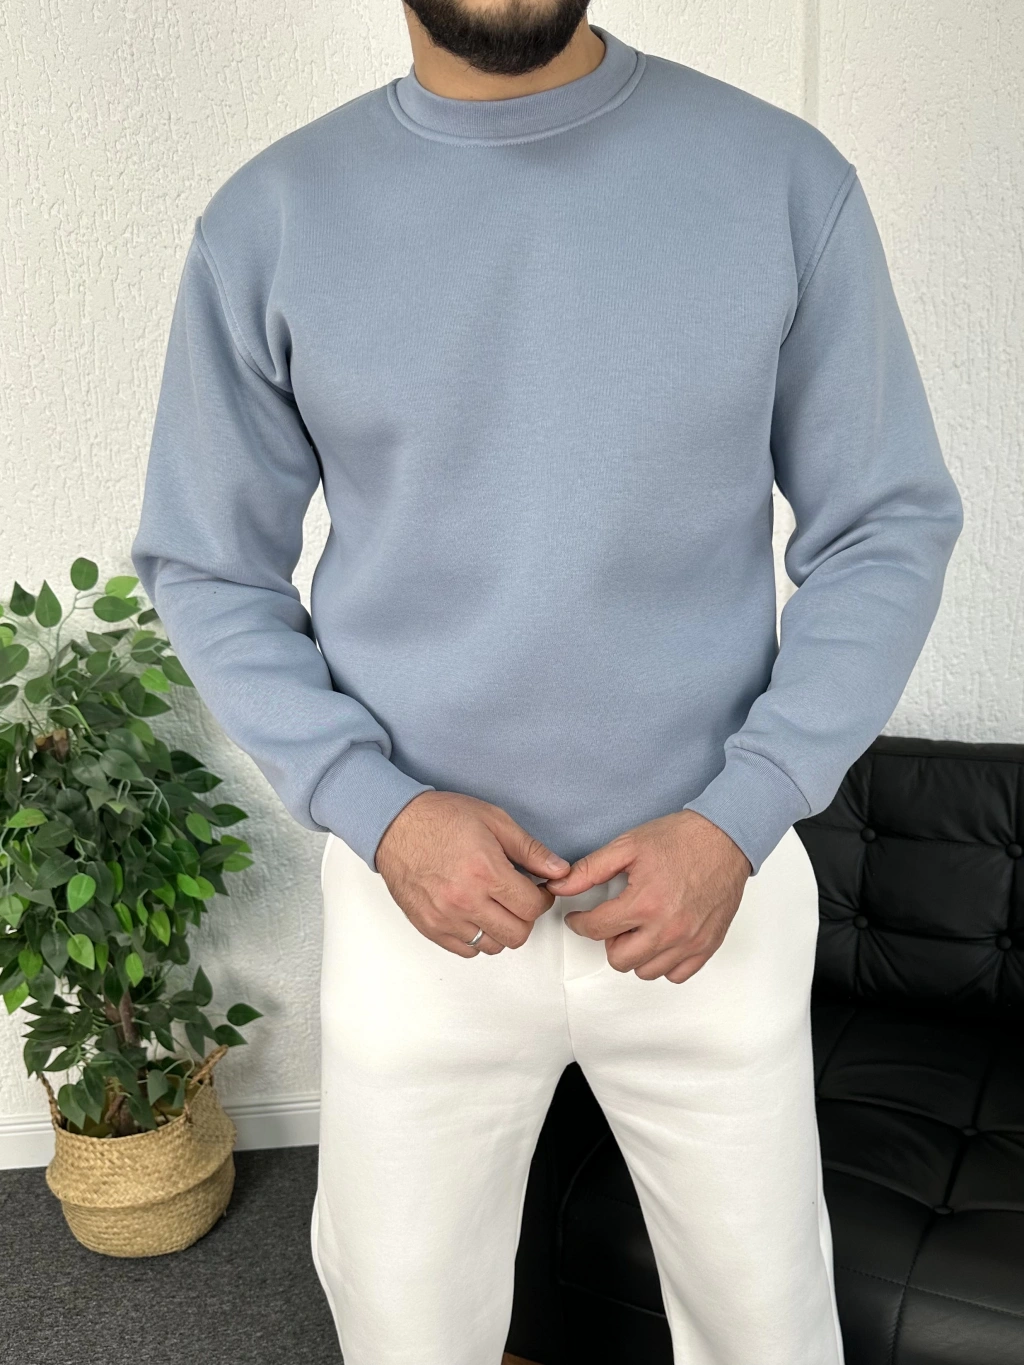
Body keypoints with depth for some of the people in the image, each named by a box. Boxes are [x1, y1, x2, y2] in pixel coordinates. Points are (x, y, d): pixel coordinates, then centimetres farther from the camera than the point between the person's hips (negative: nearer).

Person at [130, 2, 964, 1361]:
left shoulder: (787, 177, -5)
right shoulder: (269, 219, -5)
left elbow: (888, 527, -1)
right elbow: (208, 569, 2)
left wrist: (740, 818, -13)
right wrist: (377, 811, -13)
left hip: (715, 882, 1)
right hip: (420, 900, 0)